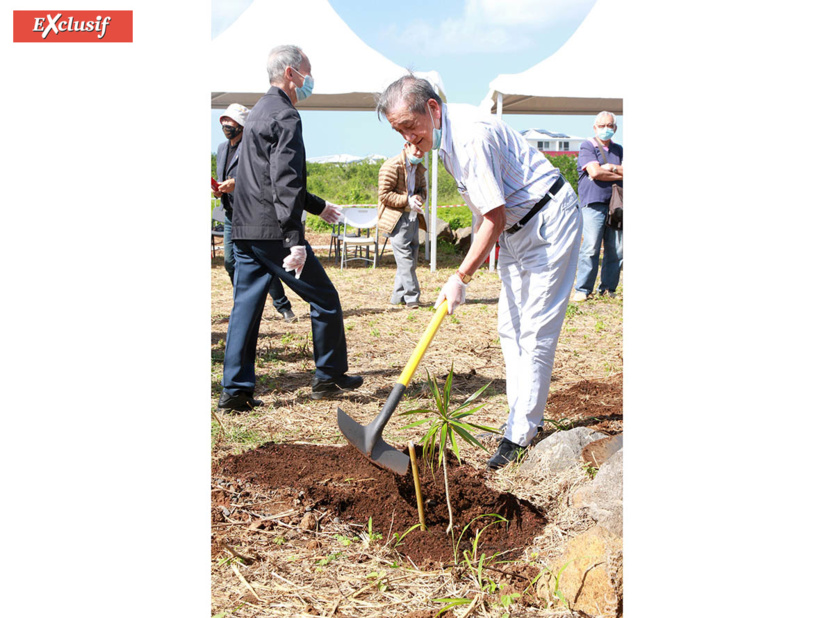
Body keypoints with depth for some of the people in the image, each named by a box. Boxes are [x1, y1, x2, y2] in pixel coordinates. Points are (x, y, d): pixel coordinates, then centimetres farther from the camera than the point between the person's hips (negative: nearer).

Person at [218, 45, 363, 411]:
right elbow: (285, 182, -21)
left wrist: (317, 206, 37)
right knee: (324, 299, 5)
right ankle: (329, 377, 15)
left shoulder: (257, 114, 21)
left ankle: (236, 389, 7)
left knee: (245, 305, 8)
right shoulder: (285, 116, -10)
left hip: (244, 230, 9)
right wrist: (295, 240, -26)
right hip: (273, 230, -9)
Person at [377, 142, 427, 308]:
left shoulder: (419, 169, 14)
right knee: (405, 258, -10)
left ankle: (398, 296, 19)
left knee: (411, 258, 10)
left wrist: (419, 198, -4)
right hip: (396, 218, -8)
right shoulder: (391, 166, -11)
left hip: (413, 217, 8)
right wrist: (407, 201, -21)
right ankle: (412, 298, -8)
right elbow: (384, 194, -14)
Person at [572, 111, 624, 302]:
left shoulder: (618, 149, 21)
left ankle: (608, 288, 11)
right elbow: (595, 172, -10)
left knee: (616, 249, 2)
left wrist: (610, 168, -7)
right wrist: (619, 175, 1)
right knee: (590, 247, -12)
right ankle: (583, 289, -7)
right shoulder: (587, 146, 4)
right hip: (594, 204, -5)